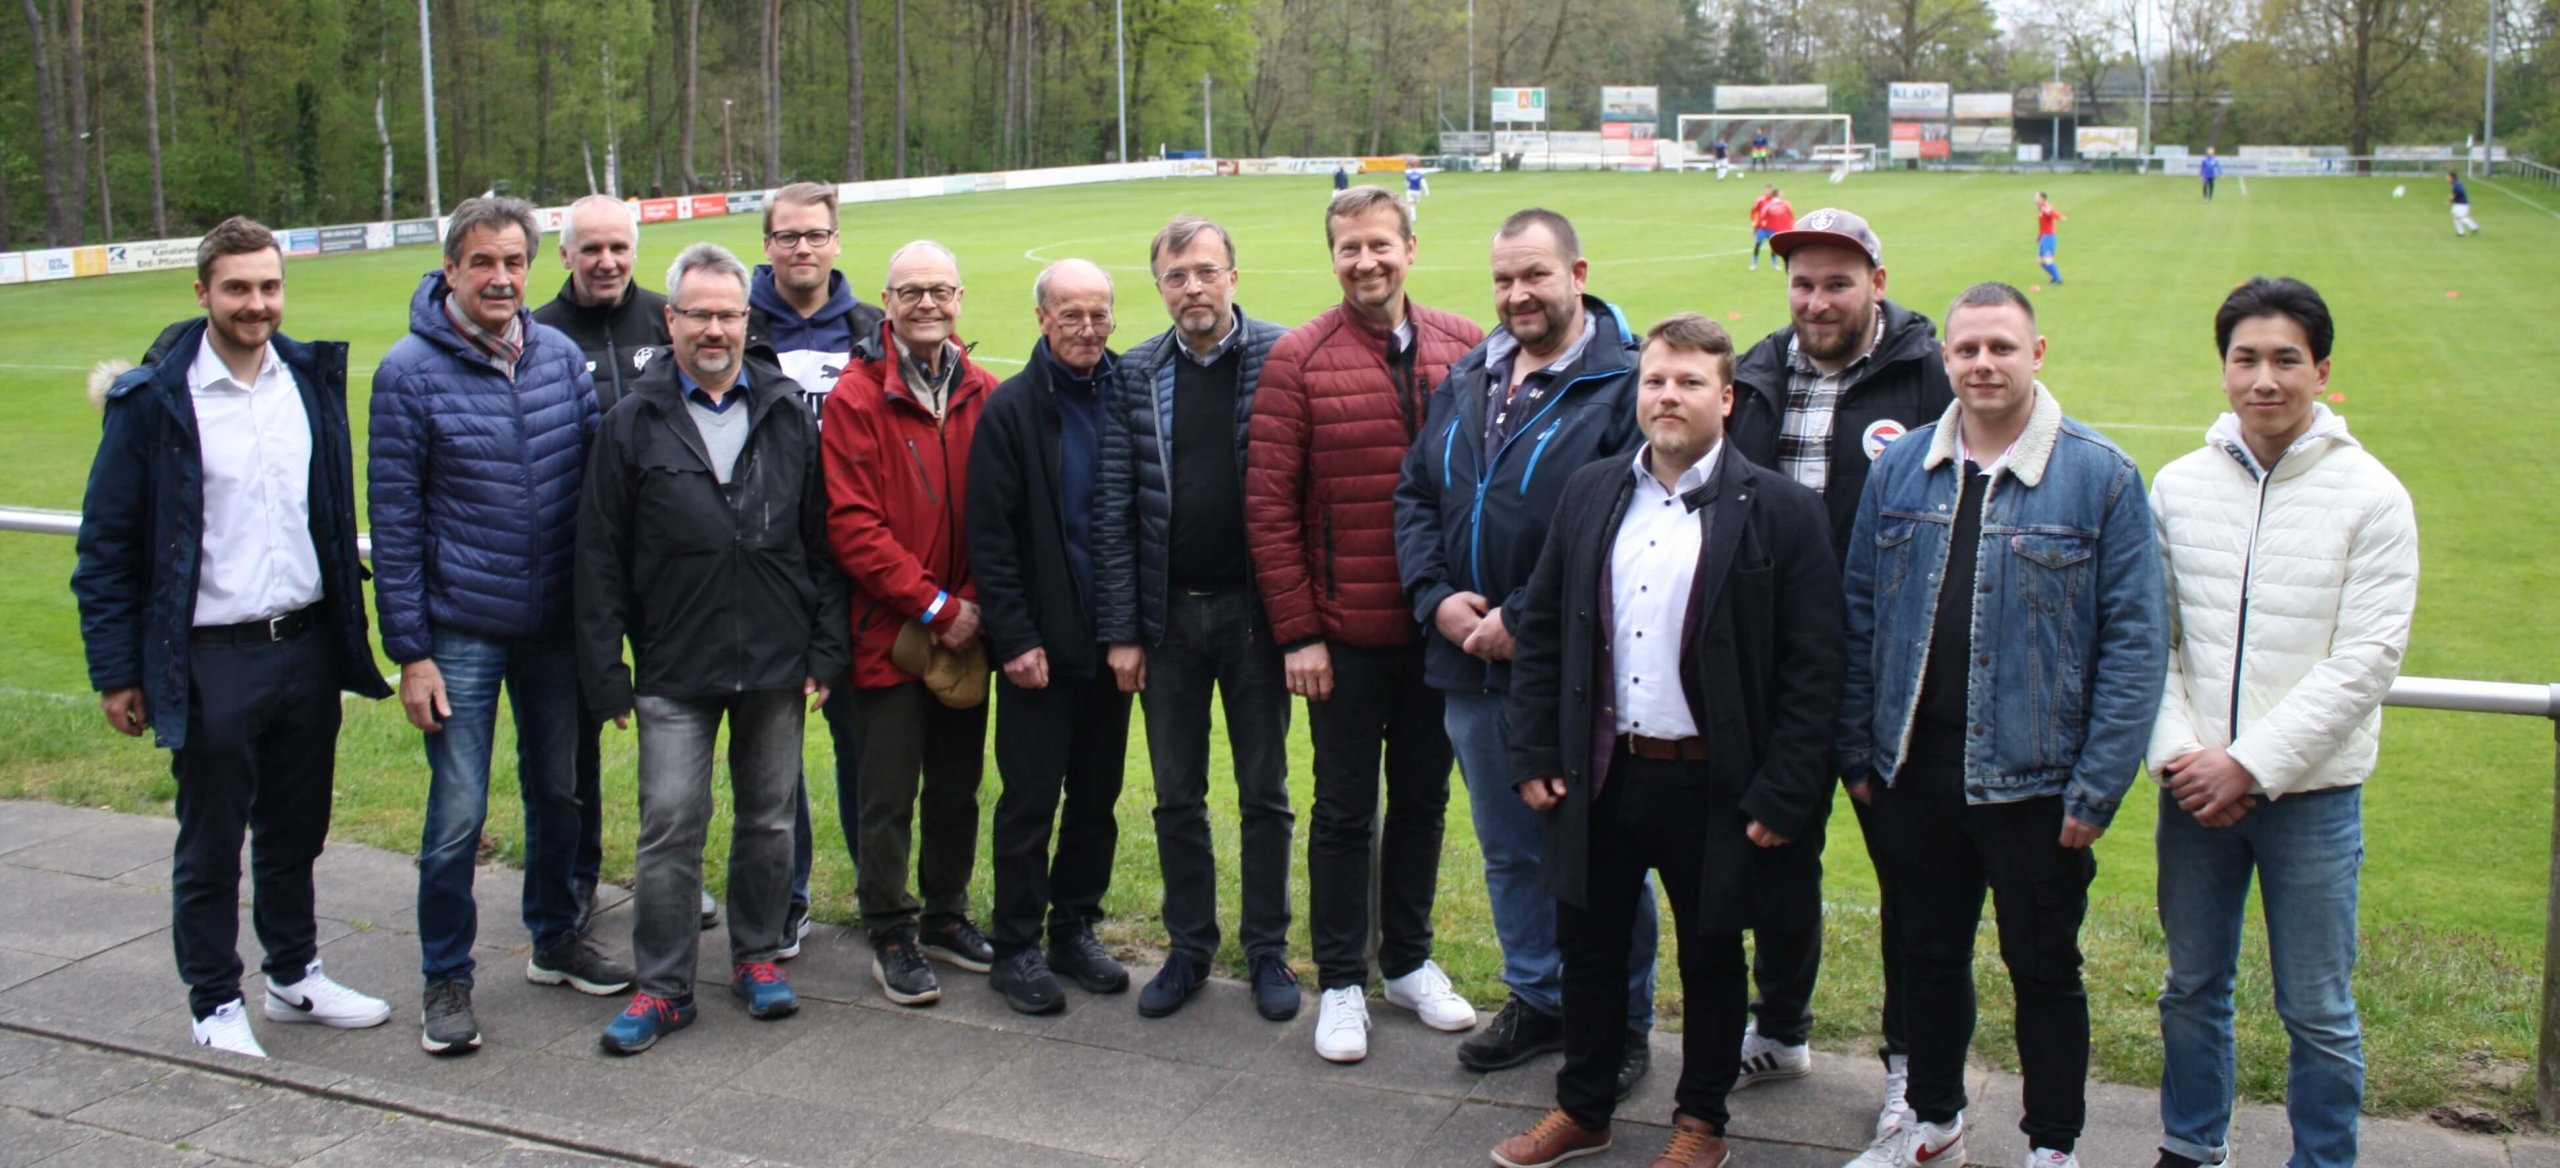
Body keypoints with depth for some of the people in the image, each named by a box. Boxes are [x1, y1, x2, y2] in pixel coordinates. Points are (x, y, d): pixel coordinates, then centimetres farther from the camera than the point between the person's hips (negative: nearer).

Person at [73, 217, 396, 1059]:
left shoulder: (313, 380, 4)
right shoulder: (153, 400, -9)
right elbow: (106, 543, -5)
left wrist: (348, 627, 10)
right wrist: (117, 670, -7)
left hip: (308, 643, 4)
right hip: (211, 661, -4)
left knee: (296, 830, 17)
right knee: (210, 843, 9)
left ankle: (295, 975, 33)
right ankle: (215, 1002, 24)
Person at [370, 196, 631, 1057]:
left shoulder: (561, 356, 2)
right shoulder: (410, 372, -8)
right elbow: (394, 522, -8)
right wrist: (410, 651, -10)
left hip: (555, 626, 4)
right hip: (462, 630, -4)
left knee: (558, 791, 16)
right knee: (458, 814, -1)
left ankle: (556, 940, 35)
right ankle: (446, 981, 15)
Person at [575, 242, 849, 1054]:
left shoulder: (787, 416, 5)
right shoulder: (634, 423, 0)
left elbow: (822, 543, 7)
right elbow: (600, 558, 0)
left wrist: (824, 651, 1)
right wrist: (607, 675, -4)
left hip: (776, 663, 2)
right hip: (674, 672, -2)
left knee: (768, 820, 12)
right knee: (669, 827, -1)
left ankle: (757, 956, 29)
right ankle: (663, 985, 11)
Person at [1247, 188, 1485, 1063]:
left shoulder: (1464, 349, 0)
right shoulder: (1298, 360, -8)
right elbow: (1268, 504, -8)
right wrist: (1296, 631, -10)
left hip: (1442, 629, 3)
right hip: (1346, 634, -3)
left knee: (1423, 798, 15)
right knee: (1345, 810, 8)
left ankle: (1409, 961, 33)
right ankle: (1341, 982, 22)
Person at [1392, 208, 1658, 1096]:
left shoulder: (1623, 385, -12)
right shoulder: (1466, 381, 11)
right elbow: (1415, 495, 13)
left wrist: (1526, 619, -20)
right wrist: (1436, 597, -4)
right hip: (1470, 665, 7)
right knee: (1508, 849, 19)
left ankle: (1623, 1023, 23)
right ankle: (1537, 1000, 36)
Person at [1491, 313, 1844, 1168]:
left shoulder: (1780, 512, -8)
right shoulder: (1590, 494, 5)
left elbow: (1813, 670, -10)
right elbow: (1542, 631, 8)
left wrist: (1782, 798, -13)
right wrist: (1534, 755, 3)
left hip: (1714, 785, -3)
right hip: (1601, 777, 4)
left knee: (1710, 957, 13)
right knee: (1588, 945, 15)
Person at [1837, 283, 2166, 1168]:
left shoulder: (2100, 476, -8)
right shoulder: (1899, 469, 3)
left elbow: (2135, 638, -9)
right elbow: (1861, 617, 8)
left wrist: (2097, 787, -12)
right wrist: (1858, 750, 5)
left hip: (2033, 778, -3)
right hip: (1916, 770, 4)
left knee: (2043, 967, 11)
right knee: (1929, 953, 18)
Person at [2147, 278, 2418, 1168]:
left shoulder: (2370, 496, -7)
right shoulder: (2178, 486, 2)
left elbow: (2364, 661, -11)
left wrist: (2250, 764, -16)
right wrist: (2178, 753, -11)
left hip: (2311, 793, -3)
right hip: (2194, 788, 3)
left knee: (2317, 1011, 6)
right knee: (2193, 987, 16)